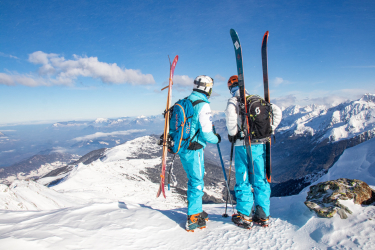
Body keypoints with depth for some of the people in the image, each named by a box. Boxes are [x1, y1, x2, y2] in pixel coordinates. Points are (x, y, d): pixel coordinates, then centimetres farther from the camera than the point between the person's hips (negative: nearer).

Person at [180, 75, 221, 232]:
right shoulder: (203, 106, -16)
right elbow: (206, 133, -18)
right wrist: (217, 139, 1)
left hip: (182, 148, 8)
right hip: (194, 150, -8)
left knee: (193, 180, 20)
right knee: (197, 182, 4)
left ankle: (196, 210, 34)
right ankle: (193, 219, 11)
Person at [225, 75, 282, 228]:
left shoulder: (234, 101, -3)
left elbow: (230, 116, -24)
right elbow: (277, 112, 7)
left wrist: (232, 134, -9)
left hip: (244, 146, -4)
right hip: (260, 145, 5)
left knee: (243, 181, 5)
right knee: (261, 180, 12)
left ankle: (244, 216, 12)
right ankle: (263, 215, 19)